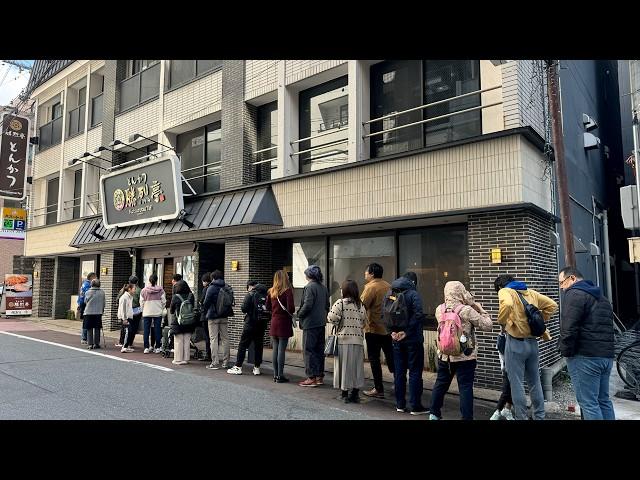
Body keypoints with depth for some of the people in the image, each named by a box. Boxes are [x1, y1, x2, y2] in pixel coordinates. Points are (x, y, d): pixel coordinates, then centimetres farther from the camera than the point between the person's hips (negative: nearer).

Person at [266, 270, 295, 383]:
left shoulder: (271, 291, 5)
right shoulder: (287, 291, -12)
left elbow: (267, 307, 12)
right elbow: (290, 308, -17)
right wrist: (292, 312, 4)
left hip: (274, 322, 5)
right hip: (284, 323, -5)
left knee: (275, 350, 11)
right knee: (281, 350, -1)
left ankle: (275, 375, 18)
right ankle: (280, 376, 4)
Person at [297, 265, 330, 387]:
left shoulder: (309, 287, -14)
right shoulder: (323, 288, 10)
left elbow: (307, 305, -20)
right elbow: (327, 305, 14)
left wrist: (299, 314, -5)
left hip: (310, 323, -8)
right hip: (321, 323, 8)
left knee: (309, 350, -1)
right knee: (319, 350, 13)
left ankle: (311, 378, 2)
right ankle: (320, 376, 20)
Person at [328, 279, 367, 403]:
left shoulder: (340, 303, -9)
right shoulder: (361, 305, 6)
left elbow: (332, 318, -15)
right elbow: (364, 322, 8)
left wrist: (340, 323, 5)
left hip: (343, 340, -4)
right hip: (358, 340, 4)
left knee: (344, 366, 5)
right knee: (356, 367, 11)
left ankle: (345, 394, 11)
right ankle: (355, 394, 16)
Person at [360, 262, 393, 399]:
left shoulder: (371, 287, -14)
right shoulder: (388, 286, 6)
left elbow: (362, 306, -19)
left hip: (374, 329, -6)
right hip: (388, 328, 7)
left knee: (374, 359, 3)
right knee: (391, 357, 15)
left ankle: (379, 389, 8)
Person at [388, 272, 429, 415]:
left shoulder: (389, 294, 5)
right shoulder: (413, 294, -11)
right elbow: (418, 314, -23)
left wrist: (392, 331, -1)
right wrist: (406, 332, -17)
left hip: (397, 339, 5)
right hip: (413, 339, -5)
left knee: (399, 372, 12)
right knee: (415, 372, 4)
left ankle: (400, 404, 19)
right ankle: (415, 406, 9)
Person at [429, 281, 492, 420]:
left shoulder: (439, 309, -2)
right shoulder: (467, 310, -16)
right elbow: (487, 326, -11)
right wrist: (481, 310, 4)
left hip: (444, 355, 5)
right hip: (465, 357, -5)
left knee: (440, 384, 18)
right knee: (465, 388, 4)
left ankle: (434, 414, 29)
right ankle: (467, 417, 9)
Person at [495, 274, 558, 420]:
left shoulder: (505, 291, -6)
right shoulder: (530, 292, 14)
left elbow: (507, 304, -29)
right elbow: (552, 305, 16)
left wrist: (501, 321, -13)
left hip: (516, 343, -6)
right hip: (532, 342, 7)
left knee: (517, 384, 2)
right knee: (535, 382, 17)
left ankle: (522, 417, 8)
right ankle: (539, 416, 26)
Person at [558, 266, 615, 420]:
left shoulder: (574, 294, -10)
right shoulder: (602, 297, 21)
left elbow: (569, 328, -18)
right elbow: (607, 327, 24)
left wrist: (565, 351, -8)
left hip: (585, 357, -9)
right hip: (606, 355, 9)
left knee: (588, 403, -4)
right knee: (604, 400, 16)